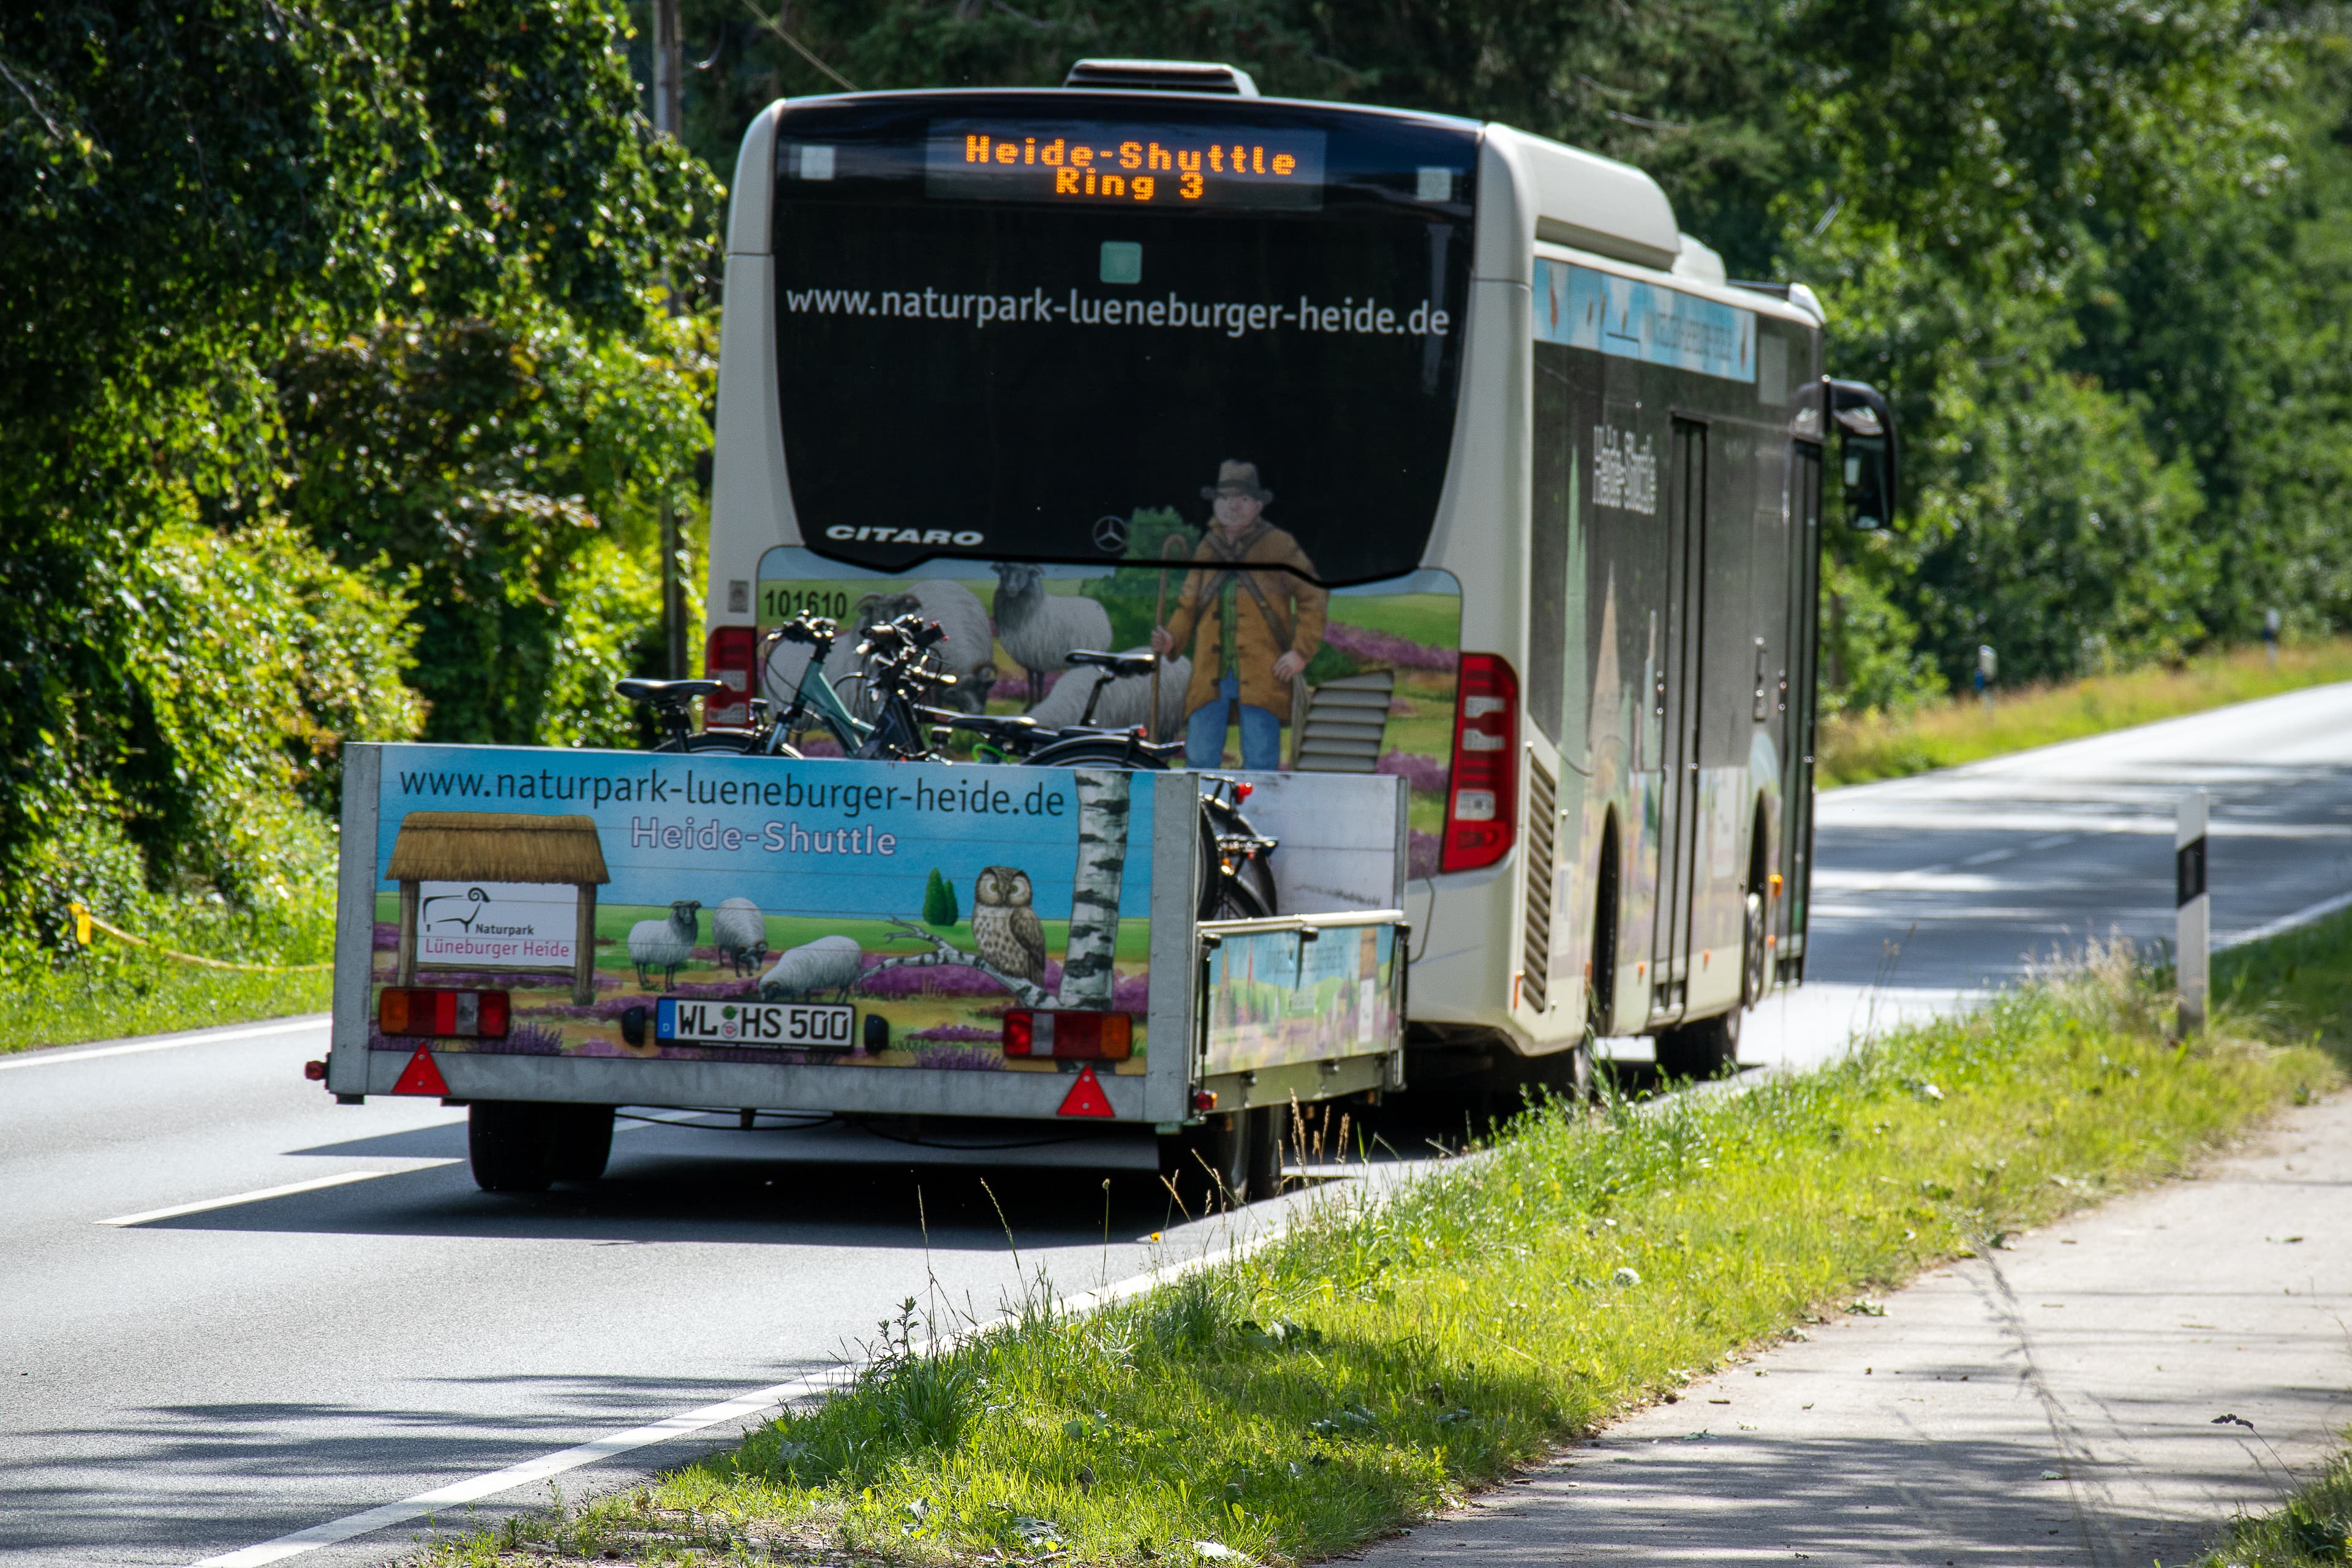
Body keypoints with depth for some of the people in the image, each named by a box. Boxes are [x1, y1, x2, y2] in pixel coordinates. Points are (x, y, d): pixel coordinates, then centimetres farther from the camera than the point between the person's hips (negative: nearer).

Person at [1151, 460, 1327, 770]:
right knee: (1199, 758, 0)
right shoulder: (1207, 550, 15)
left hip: (1262, 674, -4)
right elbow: (1189, 605, 20)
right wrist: (1171, 638, 1)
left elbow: (1313, 598, 5)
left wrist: (1301, 652, -4)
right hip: (1211, 675, 4)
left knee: (1260, 764, -4)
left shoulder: (1279, 546, 3)